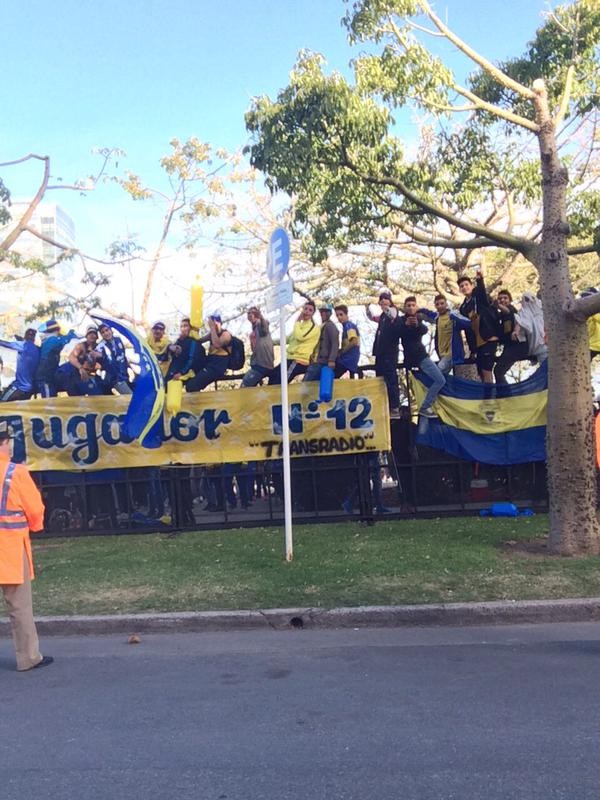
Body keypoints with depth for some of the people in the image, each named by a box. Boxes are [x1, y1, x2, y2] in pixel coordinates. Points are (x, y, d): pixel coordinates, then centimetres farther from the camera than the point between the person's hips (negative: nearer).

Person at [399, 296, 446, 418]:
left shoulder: (418, 319, 14)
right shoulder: (401, 320, 2)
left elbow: (424, 330, -7)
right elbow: (399, 333, -16)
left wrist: (417, 324, -28)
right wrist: (406, 325, -33)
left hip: (420, 354, 6)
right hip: (412, 356, -6)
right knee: (440, 380, -13)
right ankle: (424, 407, -8)